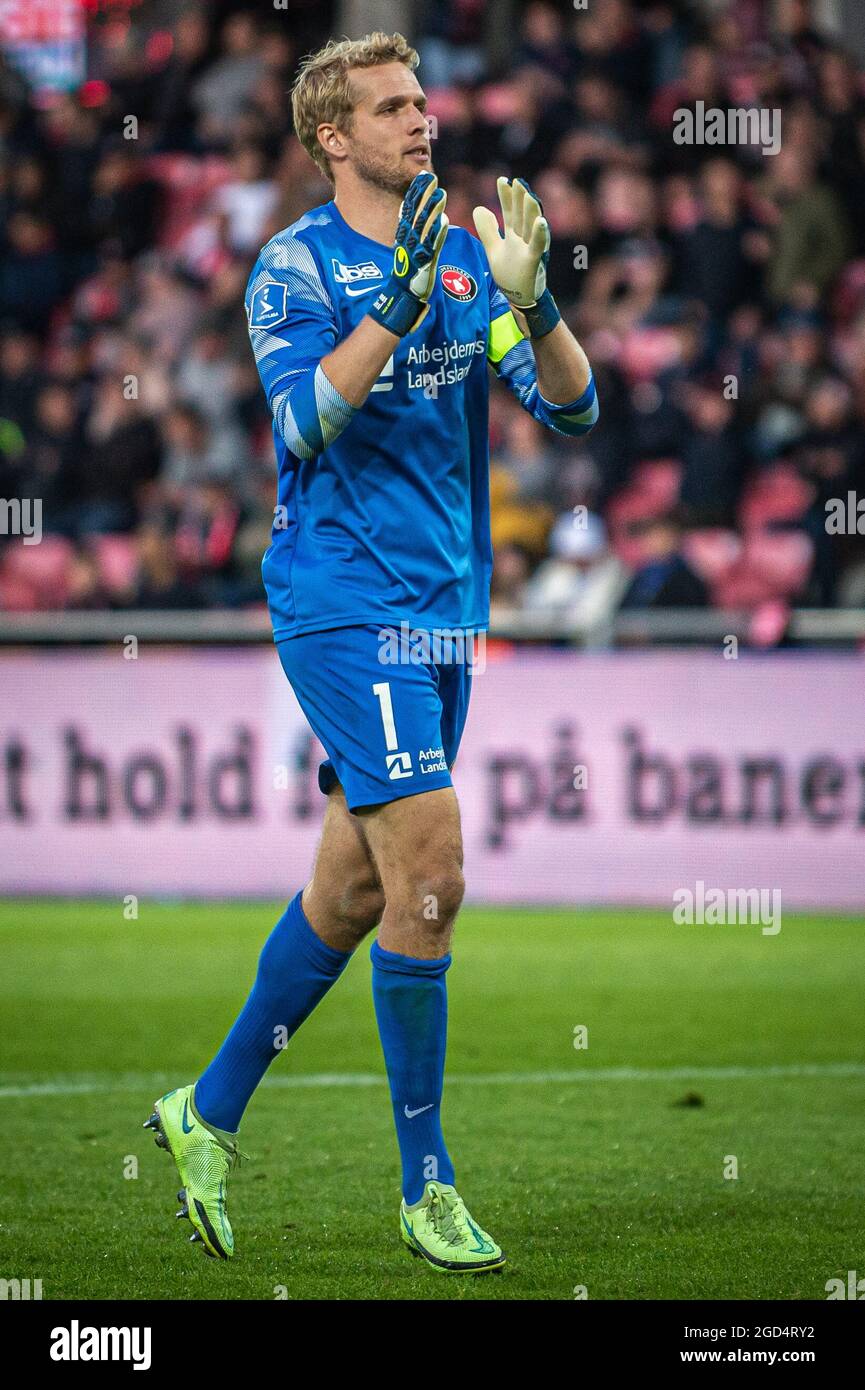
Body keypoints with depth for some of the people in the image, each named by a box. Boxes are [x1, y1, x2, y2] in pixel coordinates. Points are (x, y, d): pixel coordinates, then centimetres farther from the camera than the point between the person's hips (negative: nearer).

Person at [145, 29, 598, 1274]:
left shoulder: (464, 255, 10)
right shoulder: (294, 270, -5)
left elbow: (573, 407, 3)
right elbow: (305, 423, -20)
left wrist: (532, 299, -15)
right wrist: (400, 299, -27)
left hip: (443, 610, 7)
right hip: (343, 602, -7)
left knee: (353, 891, 11)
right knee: (428, 872, -13)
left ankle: (209, 1114, 27)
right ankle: (426, 1184, -5)